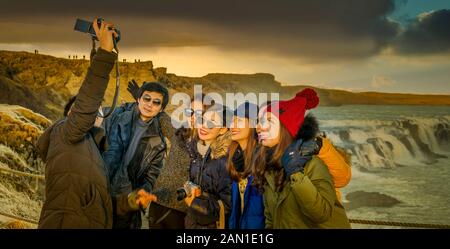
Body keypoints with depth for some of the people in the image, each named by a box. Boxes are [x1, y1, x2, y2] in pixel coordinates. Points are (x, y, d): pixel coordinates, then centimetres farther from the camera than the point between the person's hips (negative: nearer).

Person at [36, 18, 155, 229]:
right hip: (66, 223, -9)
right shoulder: (62, 131, 2)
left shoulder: (89, 152, 25)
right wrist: (105, 51, -20)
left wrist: (130, 200, 0)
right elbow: (85, 106, -19)